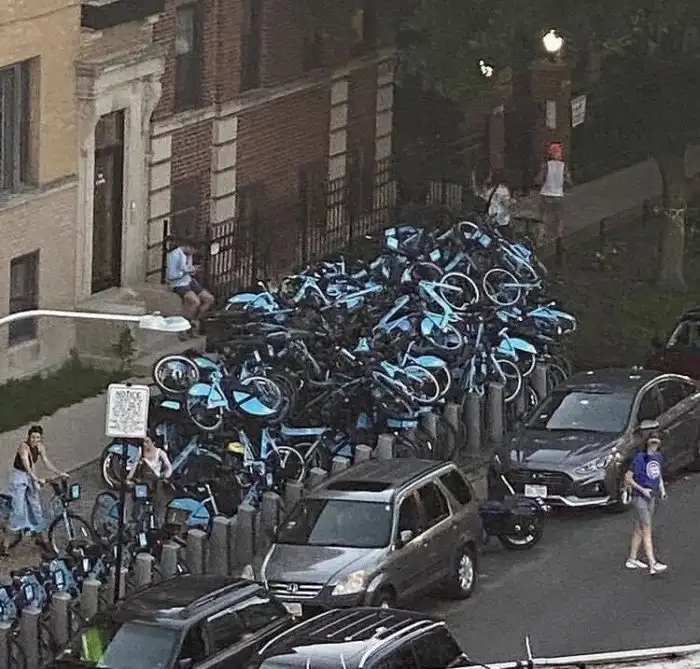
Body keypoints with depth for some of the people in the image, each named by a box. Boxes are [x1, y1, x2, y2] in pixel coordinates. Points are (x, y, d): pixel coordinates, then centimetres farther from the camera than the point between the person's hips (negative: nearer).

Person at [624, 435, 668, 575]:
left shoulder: (658, 457, 7)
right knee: (647, 531, -10)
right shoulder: (639, 458, -16)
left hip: (651, 497, 8)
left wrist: (662, 488, 7)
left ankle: (632, 560, 26)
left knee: (639, 530, 16)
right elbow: (628, 478, -13)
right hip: (640, 498, -7)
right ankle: (653, 564, -14)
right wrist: (642, 489, -20)